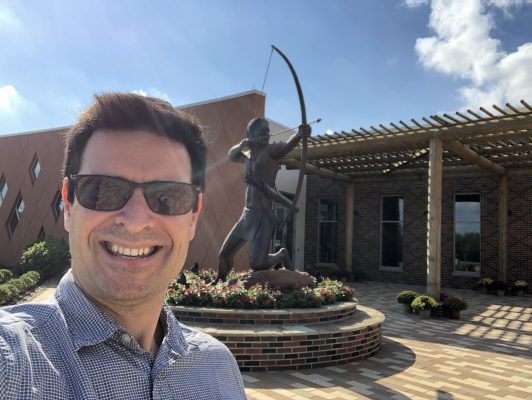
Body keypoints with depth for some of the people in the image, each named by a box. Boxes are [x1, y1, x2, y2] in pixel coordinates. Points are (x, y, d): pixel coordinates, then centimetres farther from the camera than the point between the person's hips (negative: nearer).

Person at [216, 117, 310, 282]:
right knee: (224, 254, 15)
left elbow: (287, 145, -28)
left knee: (257, 264, -14)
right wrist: (245, 143, -2)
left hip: (263, 215, -7)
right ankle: (219, 282, 41)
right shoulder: (249, 155, 13)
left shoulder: (271, 150, -9)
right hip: (247, 215, 7)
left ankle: (281, 255, 15)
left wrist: (299, 135, -51)